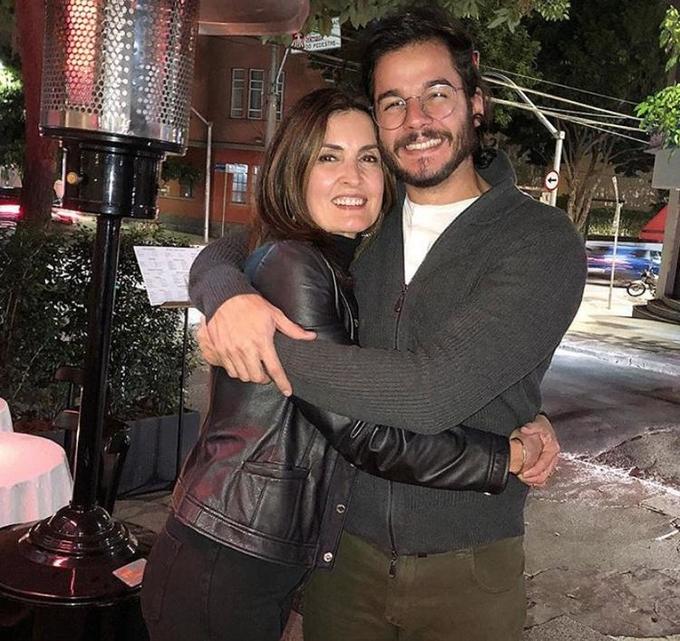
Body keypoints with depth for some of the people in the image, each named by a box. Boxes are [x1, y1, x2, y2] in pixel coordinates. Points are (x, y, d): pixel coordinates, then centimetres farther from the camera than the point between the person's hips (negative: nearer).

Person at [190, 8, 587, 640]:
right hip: (344, 545, 4)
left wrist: (268, 345, -23)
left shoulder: (540, 239, -15)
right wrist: (228, 295, -18)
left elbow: (432, 392, -26)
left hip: (465, 568, -3)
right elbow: (223, 250, 6)